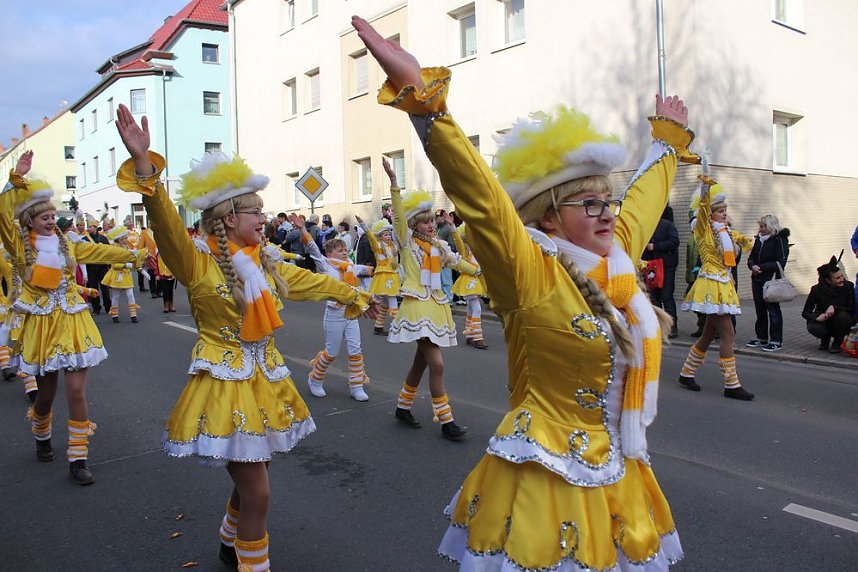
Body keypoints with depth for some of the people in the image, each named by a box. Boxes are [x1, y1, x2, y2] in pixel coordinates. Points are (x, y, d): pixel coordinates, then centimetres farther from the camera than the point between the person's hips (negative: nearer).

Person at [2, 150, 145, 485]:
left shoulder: (67, 245, 8)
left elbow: (100, 251, 20)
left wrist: (132, 256, 27)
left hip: (72, 321, 2)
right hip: (41, 325, -2)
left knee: (76, 391, -5)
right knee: (46, 392, 9)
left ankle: (78, 459, 4)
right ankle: (42, 436, 44)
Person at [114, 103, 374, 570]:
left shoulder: (263, 263, 7)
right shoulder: (197, 260, -14)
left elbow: (311, 282, 20)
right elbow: (166, 222, -32)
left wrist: (354, 296, 32)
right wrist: (144, 164, -47)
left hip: (264, 377, 7)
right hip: (226, 382, -7)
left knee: (251, 475, 20)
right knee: (256, 490, -4)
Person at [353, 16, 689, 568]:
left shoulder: (616, 263, 3)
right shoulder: (531, 273, -17)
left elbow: (646, 195, 19)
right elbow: (479, 195, -30)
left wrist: (669, 137, 33)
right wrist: (420, 93, -38)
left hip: (617, 476, 7)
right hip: (549, 483, -7)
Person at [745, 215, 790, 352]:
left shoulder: (780, 240, -9)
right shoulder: (758, 240, 13)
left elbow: (780, 263, -15)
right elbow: (751, 258, 15)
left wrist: (761, 267, -17)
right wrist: (753, 266, -7)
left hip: (771, 280, -7)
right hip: (757, 280, 7)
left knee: (773, 310, -1)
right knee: (760, 310, 12)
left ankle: (776, 341, 5)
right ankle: (761, 338, 21)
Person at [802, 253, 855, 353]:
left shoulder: (848, 286, -15)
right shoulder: (817, 289, -15)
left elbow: (851, 309, -13)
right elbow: (805, 313, -11)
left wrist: (834, 307, -32)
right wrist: (817, 317, -33)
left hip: (840, 324, 0)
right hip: (823, 321, 0)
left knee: (843, 316, -33)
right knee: (813, 328, -33)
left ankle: (837, 343, -4)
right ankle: (826, 338, 8)